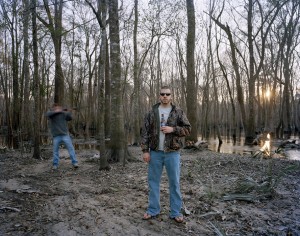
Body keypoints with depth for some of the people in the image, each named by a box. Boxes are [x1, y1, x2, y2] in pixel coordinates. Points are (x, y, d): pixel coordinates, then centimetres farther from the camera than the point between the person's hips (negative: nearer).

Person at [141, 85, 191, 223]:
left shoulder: (178, 112, 3)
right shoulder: (152, 113, 5)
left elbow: (187, 129, 1)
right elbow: (145, 132, 2)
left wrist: (173, 129, -14)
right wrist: (145, 150, -5)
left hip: (172, 153, -1)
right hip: (155, 152, 1)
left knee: (174, 182, 6)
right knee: (153, 181, 9)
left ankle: (176, 212, 19)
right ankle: (153, 210, 23)